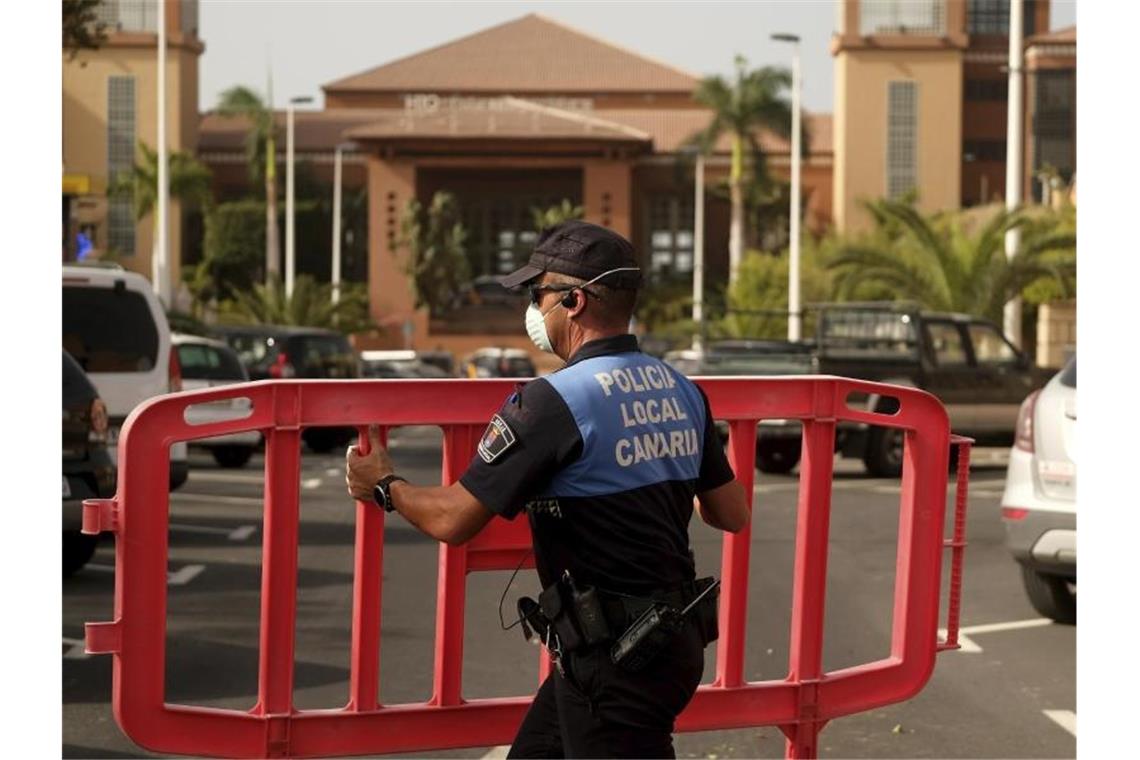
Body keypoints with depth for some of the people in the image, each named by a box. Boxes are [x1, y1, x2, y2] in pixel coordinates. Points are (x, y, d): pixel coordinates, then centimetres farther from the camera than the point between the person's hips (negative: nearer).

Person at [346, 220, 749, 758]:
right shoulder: (682, 391, 5)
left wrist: (385, 486, 5)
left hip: (613, 659, -9)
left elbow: (452, 520, -15)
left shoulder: (555, 401, -18)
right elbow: (732, 515, 13)